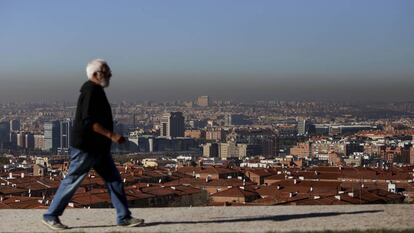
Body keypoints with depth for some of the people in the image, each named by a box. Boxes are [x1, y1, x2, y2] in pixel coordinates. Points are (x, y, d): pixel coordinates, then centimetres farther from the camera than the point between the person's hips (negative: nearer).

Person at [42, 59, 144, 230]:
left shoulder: (96, 91, 15)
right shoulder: (91, 91, -17)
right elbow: (89, 121, -26)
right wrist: (111, 135, -28)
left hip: (98, 147, 10)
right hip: (85, 147, -10)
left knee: (114, 180, 5)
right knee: (71, 182, -1)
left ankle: (124, 217, 7)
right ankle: (50, 216, 11)